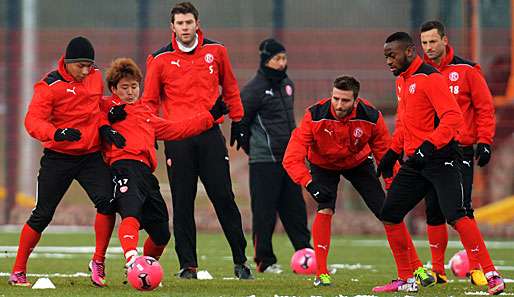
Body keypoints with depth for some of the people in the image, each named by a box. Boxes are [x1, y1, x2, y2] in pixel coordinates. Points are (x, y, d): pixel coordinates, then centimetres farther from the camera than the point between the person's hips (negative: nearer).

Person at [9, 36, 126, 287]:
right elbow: (33, 121, -21)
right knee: (42, 215, 1)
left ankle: (98, 263, -4)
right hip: (58, 159, -4)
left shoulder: (95, 76, 4)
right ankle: (18, 271, 14)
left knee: (107, 201, -17)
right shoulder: (50, 86, -13)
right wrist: (57, 133, -39)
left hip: (91, 156, 4)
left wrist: (104, 127, 1)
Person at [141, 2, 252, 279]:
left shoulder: (215, 51, 6)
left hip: (210, 134, 1)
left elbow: (229, 88, 18)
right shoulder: (160, 59, 2)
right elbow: (150, 101, 8)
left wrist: (237, 121, 17)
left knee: (224, 198, -1)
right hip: (177, 138, -1)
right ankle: (187, 264, 7)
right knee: (182, 203, 1)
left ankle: (240, 261, 6)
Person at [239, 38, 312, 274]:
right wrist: (253, 149, 2)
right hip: (264, 160, -7)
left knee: (295, 208, 9)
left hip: (289, 158, 7)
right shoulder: (254, 89, -11)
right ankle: (265, 261, 1)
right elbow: (240, 122, -6)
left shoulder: (287, 84, 13)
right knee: (264, 211, -4)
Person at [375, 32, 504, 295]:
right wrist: (393, 152, 22)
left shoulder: (429, 78, -13)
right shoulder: (401, 81, 16)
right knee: (389, 216, 7)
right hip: (415, 162, 9)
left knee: (455, 216, -21)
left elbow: (453, 117, -22)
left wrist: (428, 146, -30)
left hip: (440, 158, -9)